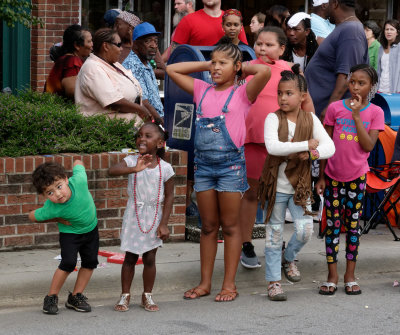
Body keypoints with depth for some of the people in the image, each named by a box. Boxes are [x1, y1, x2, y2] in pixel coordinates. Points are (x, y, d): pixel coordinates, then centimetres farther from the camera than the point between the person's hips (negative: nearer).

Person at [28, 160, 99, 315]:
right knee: (68, 263, -18)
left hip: (91, 228, 4)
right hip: (70, 232, -4)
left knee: (90, 262, 4)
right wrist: (58, 220, -18)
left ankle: (75, 296, 17)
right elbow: (32, 216, -18)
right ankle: (51, 297, -1)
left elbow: (77, 163, -15)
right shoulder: (51, 209, -36)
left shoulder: (78, 181, -35)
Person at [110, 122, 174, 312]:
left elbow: (169, 196, -2)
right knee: (130, 258, 8)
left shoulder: (165, 168, -7)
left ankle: (147, 296, 22)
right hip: (134, 216, 0)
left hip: (154, 217, 0)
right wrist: (134, 169, -44)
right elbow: (113, 170, -27)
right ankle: (125, 295, 19)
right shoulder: (132, 161, -8)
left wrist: (164, 224, -5)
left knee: (150, 259, 7)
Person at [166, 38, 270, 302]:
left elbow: (264, 71, -20)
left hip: (231, 163, -4)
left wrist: (242, 67, -2)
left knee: (230, 226, 3)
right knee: (208, 227, 10)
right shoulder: (203, 90, 10)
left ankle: (230, 284, 8)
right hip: (203, 163, 4)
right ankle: (205, 283, 15)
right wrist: (205, 65, 12)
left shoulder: (242, 93, -3)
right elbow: (172, 70, 14)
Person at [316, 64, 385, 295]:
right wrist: (321, 177, 2)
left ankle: (350, 276, 14)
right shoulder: (335, 108, -2)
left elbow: (368, 145, -14)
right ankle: (332, 276, 10)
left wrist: (357, 115, -17)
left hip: (357, 176, 0)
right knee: (333, 224, 3)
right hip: (333, 176, 0)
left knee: (353, 224, 6)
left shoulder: (375, 112, -3)